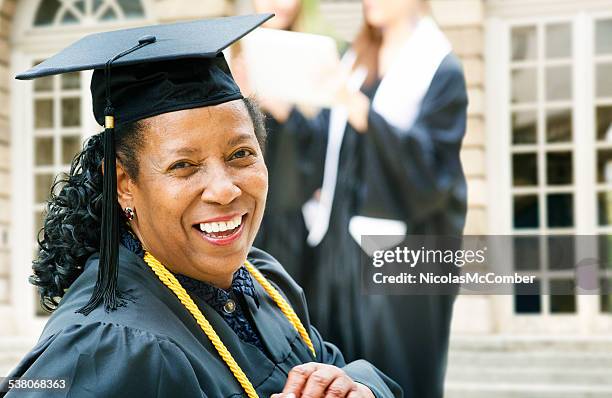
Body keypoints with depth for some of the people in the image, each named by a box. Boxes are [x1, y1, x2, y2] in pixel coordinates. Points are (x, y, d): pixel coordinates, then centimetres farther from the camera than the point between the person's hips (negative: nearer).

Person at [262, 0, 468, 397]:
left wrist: (364, 115, -28)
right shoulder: (355, 60, 13)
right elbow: (330, 147, 13)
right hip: (341, 241, 6)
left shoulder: (441, 70, -6)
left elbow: (432, 163, -17)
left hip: (401, 248, -6)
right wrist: (287, 112, -2)